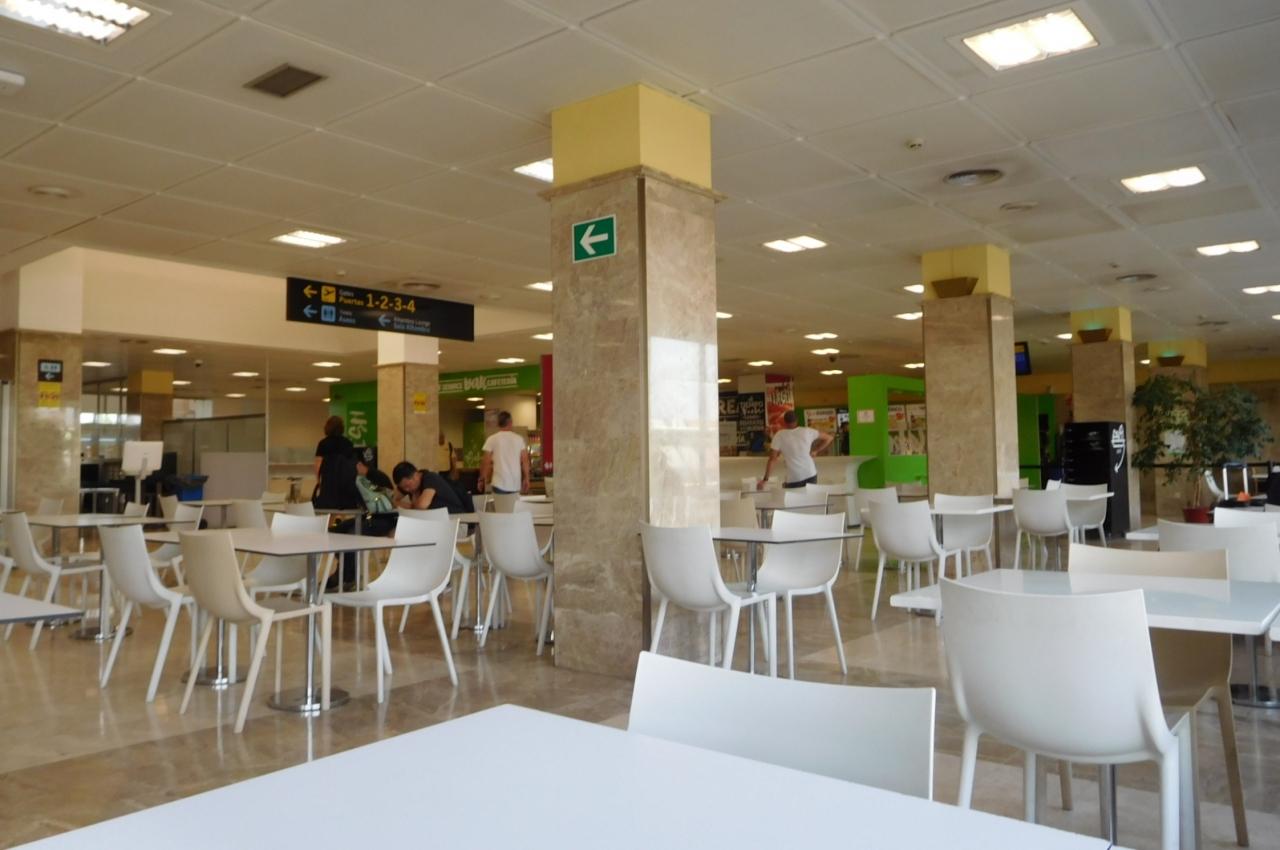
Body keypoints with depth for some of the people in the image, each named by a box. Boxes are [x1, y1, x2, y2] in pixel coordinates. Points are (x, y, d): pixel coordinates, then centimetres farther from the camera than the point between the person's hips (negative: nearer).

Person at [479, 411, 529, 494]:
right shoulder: (519, 439, 4)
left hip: (500, 484, -2)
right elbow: (525, 461, 3)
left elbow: (486, 462, -2)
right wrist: (526, 479, 10)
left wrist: (482, 479, 7)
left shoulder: (492, 439, -1)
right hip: (516, 484, 2)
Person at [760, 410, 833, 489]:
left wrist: (765, 479, -3)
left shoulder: (779, 436, -4)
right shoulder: (807, 431, 3)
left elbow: (772, 459, -7)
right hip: (810, 475, 3)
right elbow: (829, 437, 12)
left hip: (793, 479, -3)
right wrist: (815, 451, 13)